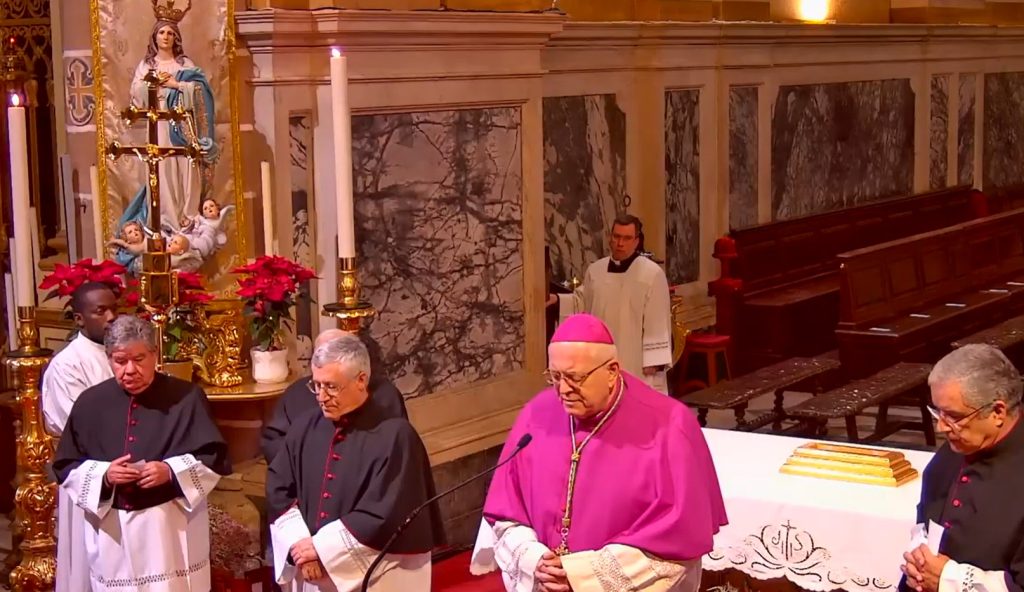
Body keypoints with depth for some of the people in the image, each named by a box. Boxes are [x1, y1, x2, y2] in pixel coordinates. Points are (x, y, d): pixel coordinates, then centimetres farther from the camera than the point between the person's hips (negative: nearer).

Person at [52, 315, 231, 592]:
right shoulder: (90, 402, 5)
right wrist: (103, 475, -12)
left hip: (173, 528, -2)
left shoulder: (186, 397, -1)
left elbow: (215, 457, -2)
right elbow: (65, 466, 7)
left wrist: (171, 471, -17)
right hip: (112, 531, 2)